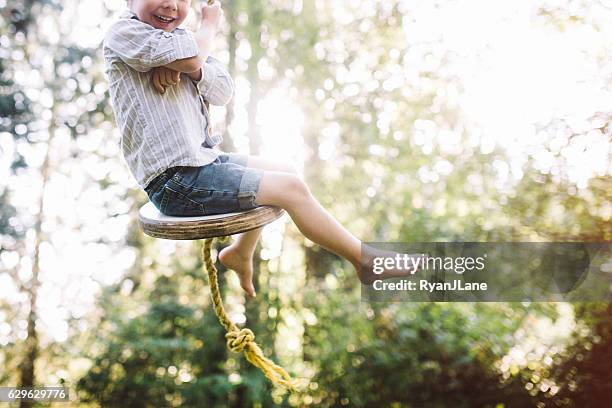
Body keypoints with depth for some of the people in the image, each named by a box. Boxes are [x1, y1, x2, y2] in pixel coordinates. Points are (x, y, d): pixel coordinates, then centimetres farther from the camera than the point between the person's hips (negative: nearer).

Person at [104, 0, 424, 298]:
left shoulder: (175, 39, 14)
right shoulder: (123, 33, -12)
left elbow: (223, 91, 3)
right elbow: (193, 56, -28)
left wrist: (184, 65, -16)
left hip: (201, 160, 9)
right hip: (175, 183, -9)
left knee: (286, 174, 20)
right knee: (290, 188, -11)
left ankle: (240, 253, 30)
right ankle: (366, 261, 4)